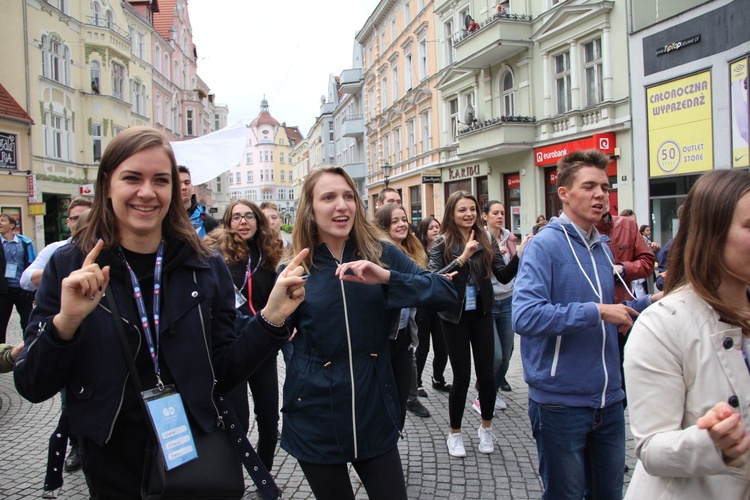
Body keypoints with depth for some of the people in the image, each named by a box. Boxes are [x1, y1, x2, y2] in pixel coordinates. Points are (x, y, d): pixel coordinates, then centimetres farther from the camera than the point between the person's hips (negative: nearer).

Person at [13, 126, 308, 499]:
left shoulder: (207, 268, -6)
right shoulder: (68, 268, -9)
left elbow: (223, 375, -4)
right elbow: (32, 388, -9)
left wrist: (272, 316, -17)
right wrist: (65, 321, -27)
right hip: (113, 468, -1)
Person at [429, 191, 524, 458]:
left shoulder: (487, 240, 0)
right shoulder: (442, 243, -8)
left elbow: (503, 276, -3)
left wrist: (519, 256, -19)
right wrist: (462, 258, -27)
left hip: (481, 314, 3)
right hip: (455, 316, -3)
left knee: (486, 373, 8)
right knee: (462, 376, 4)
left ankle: (486, 427, 31)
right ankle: (454, 433, 24)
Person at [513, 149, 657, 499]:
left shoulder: (603, 248, 9)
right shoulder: (545, 245, -15)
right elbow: (525, 317, -30)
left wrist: (649, 303, 5)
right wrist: (596, 311, -26)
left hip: (608, 400, 7)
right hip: (561, 402, -7)